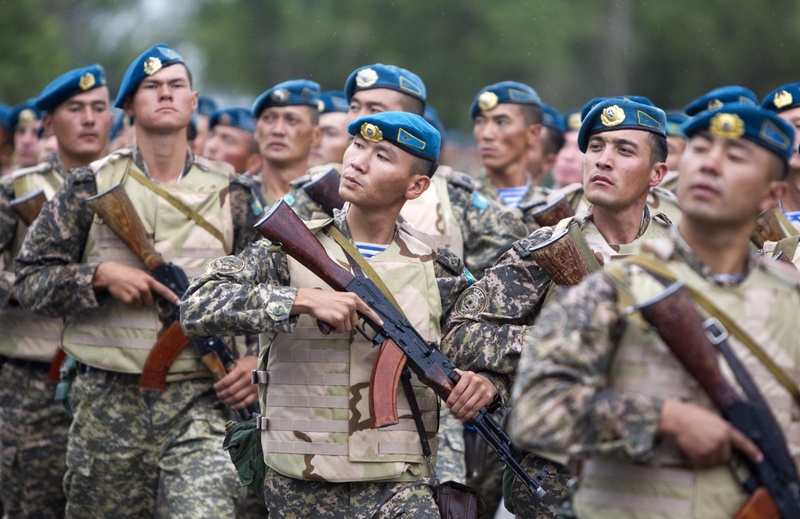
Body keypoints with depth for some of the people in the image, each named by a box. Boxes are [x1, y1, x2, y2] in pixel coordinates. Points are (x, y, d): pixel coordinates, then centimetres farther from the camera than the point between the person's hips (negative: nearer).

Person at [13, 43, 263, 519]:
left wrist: (256, 358, -2)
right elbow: (30, 280, 2)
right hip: (107, 403, 0)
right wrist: (102, 277, -14)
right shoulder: (91, 187, 3)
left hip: (199, 402, 0)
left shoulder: (229, 195, 8)